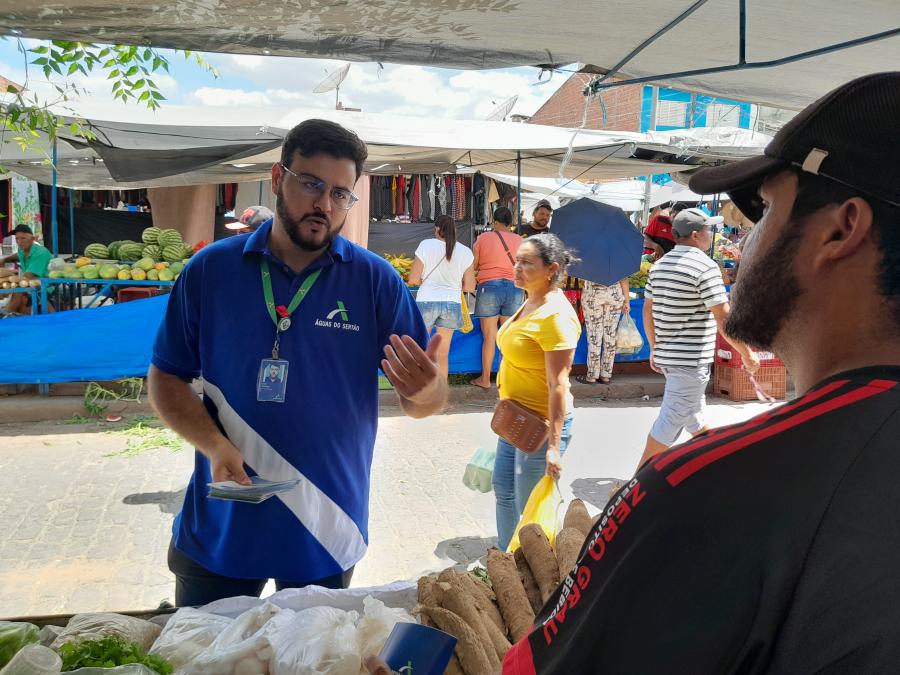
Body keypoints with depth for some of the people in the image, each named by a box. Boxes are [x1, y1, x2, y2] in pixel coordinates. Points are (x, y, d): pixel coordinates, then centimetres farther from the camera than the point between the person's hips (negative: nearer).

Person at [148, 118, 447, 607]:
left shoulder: (377, 281, -6)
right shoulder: (209, 269, -3)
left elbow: (425, 400, -5)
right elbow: (166, 379, 1)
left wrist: (424, 389, -29)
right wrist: (214, 444, -16)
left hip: (327, 534, 0)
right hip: (219, 527, 1)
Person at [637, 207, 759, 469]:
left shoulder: (660, 265, 8)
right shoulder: (705, 266, -16)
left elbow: (648, 311, 12)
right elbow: (724, 318, -17)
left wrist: (654, 348, 21)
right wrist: (747, 354, -8)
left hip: (666, 355, 9)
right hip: (691, 359, -9)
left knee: (694, 412, 23)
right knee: (673, 419, -3)